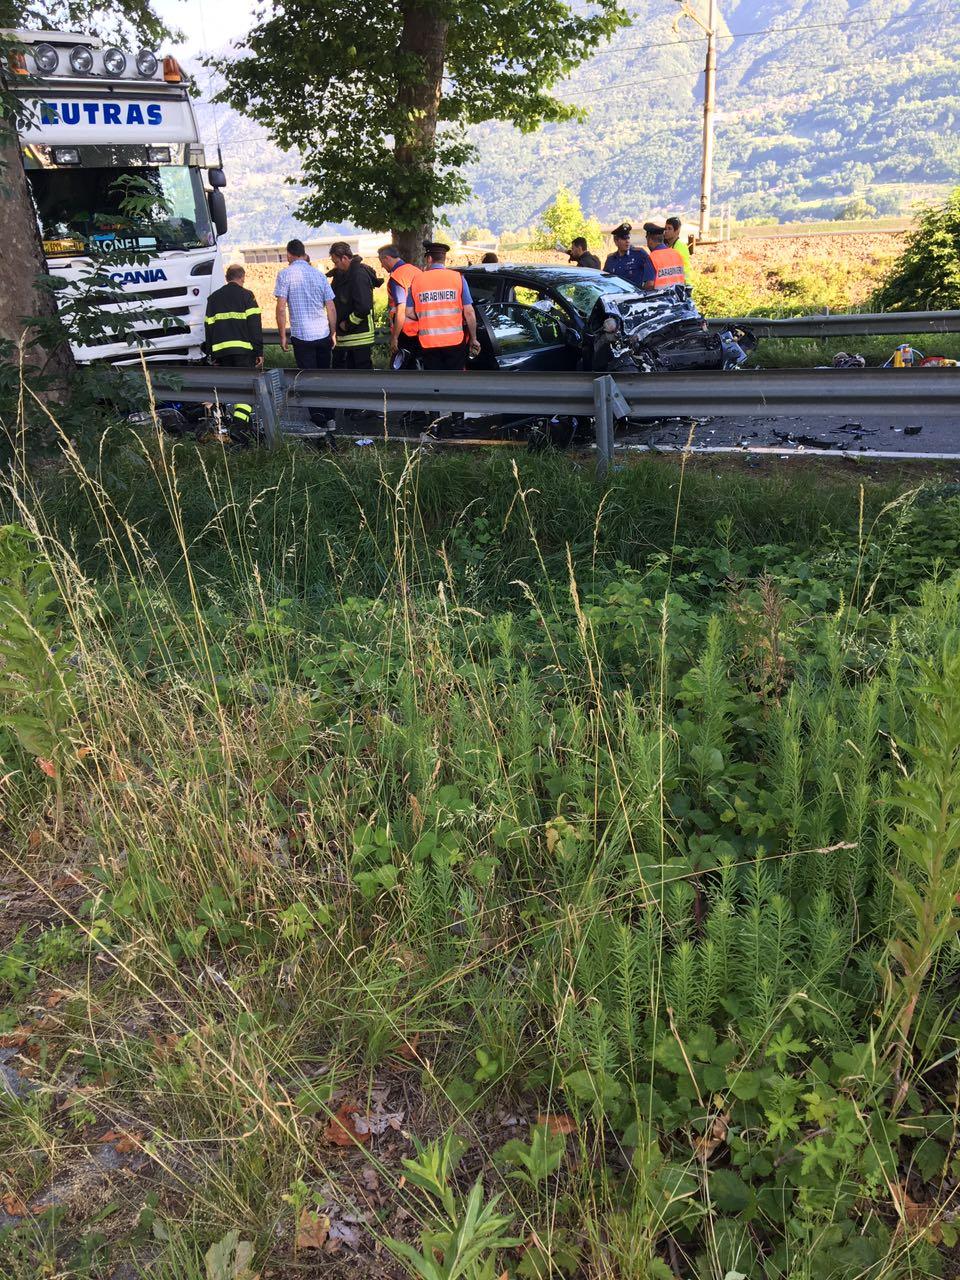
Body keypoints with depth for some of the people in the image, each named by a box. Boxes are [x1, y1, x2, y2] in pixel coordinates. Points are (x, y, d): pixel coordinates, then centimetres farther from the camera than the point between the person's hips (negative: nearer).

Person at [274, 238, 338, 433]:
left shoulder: (285, 274, -4)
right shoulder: (319, 274, 7)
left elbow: (281, 309, -9)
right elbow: (331, 308, 6)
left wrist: (282, 336, -1)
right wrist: (333, 333, 16)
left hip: (302, 336, -3)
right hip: (323, 334, 3)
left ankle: (319, 419, 5)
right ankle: (329, 417, 12)